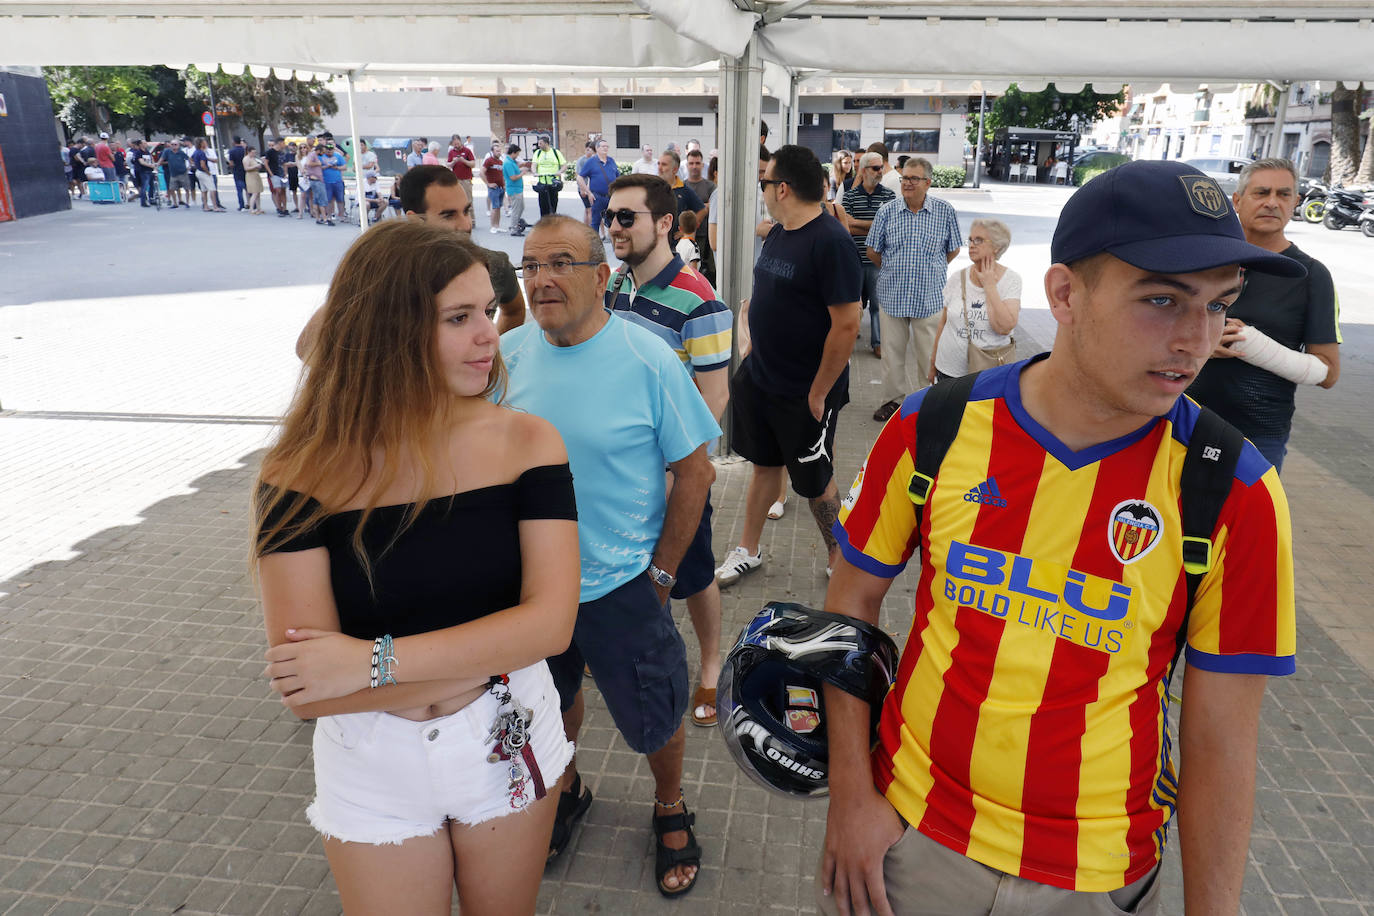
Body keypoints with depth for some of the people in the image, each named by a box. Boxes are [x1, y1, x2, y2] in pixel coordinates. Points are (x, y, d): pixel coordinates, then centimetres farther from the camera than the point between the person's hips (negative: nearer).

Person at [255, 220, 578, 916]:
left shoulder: (525, 442, -14)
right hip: (373, 776, -1)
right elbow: (305, 692, -20)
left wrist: (377, 661, -26)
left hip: (510, 746, 1)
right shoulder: (305, 477, -17)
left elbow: (552, 623, -21)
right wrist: (494, 651, -20)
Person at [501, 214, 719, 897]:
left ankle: (670, 812, 44)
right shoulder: (508, 353, -6)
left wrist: (661, 571, -9)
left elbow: (695, 472, -10)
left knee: (655, 720, 14)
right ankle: (565, 790, 54)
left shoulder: (649, 360, -16)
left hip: (620, 586, -3)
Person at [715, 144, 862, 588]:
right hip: (759, 378, 8)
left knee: (815, 482, 8)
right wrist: (752, 350, 11)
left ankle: (840, 560, 31)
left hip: (805, 394, -7)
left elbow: (847, 324, -23)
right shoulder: (777, 233, 6)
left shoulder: (831, 242, -20)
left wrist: (818, 392, -20)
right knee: (764, 464, 19)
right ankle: (748, 551, 35)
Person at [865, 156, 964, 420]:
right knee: (893, 350, 9)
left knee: (928, 353, 5)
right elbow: (873, 251, 8)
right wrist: (893, 271, 12)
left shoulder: (945, 212, -2)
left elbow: (953, 249, 10)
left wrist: (930, 271, 11)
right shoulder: (886, 211, 0)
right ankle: (893, 399, 23)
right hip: (892, 296, 1)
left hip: (930, 296, -1)